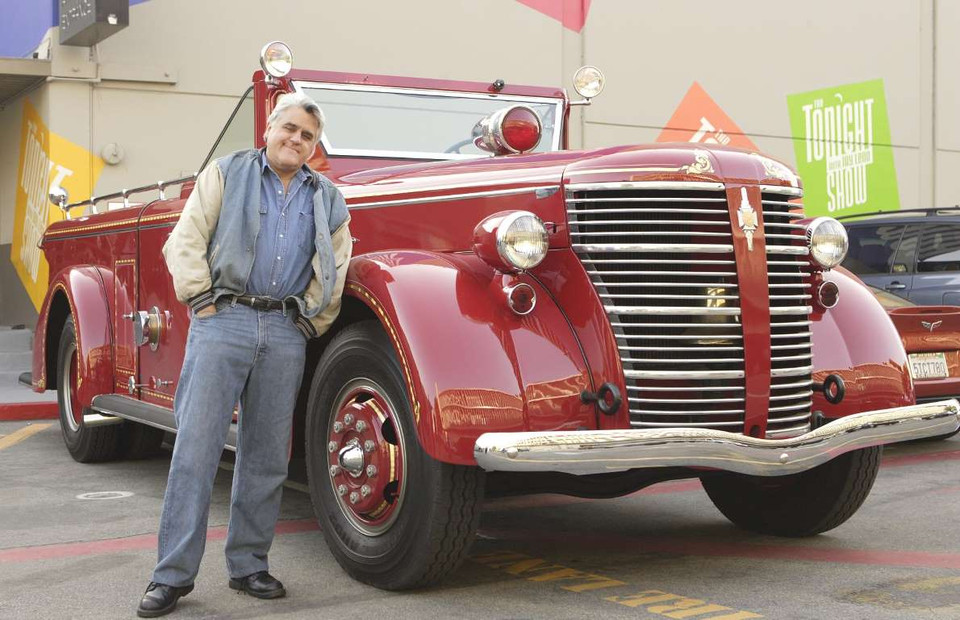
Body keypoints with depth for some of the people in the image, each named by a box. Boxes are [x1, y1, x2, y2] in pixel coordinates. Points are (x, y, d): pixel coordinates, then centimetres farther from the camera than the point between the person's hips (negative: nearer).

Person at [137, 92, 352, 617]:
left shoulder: (326, 198, 16)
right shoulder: (226, 173, 8)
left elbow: (333, 269, 18)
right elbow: (185, 242, 2)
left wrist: (311, 323, 10)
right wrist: (203, 300, -6)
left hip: (285, 332, 3)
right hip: (224, 319, -3)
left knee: (266, 455, 6)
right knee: (196, 446, -7)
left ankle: (248, 565, 15)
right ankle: (173, 574, -3)